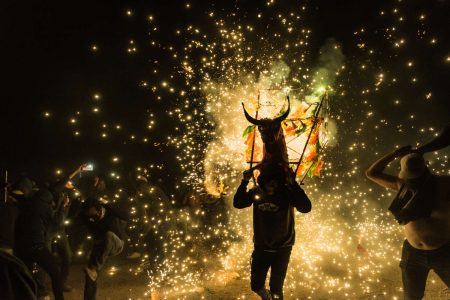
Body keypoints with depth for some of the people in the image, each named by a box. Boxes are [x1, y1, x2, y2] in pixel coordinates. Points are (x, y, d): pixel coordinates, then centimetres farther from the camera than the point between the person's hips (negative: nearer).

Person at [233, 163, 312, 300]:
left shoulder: (287, 192, -19)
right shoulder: (256, 192, -9)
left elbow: (306, 208, -32)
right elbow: (237, 203, -3)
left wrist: (293, 184, -39)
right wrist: (244, 183, -16)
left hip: (282, 249, -3)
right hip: (261, 247, 3)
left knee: (276, 289, 3)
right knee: (256, 285, 15)